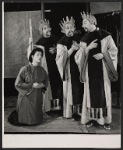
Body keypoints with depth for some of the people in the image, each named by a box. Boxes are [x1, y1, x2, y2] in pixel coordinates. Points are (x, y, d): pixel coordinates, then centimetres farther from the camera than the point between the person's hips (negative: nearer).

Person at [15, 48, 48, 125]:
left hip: (38, 97, 5)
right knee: (27, 119, 5)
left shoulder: (42, 70, 2)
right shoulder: (25, 69, -13)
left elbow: (46, 81, 18)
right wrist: (32, 85, -18)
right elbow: (18, 84, -12)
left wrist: (43, 85, -6)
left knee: (36, 119, 10)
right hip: (27, 97, -4)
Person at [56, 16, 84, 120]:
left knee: (81, 89, 0)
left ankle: (80, 110, 14)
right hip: (70, 70, -3)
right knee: (72, 90, -2)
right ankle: (73, 112, 12)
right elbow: (60, 58, -12)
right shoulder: (62, 43, -3)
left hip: (80, 68, 4)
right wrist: (71, 49, -18)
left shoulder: (79, 38, 8)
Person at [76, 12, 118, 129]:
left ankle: (105, 119, 9)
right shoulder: (84, 38, 9)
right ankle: (90, 118, 12)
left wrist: (102, 54, -16)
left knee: (103, 92, -1)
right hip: (90, 69, 3)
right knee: (90, 92, 3)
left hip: (102, 69, -3)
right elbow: (81, 54, 5)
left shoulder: (105, 35, -2)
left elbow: (113, 50, 0)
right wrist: (88, 47, -12)